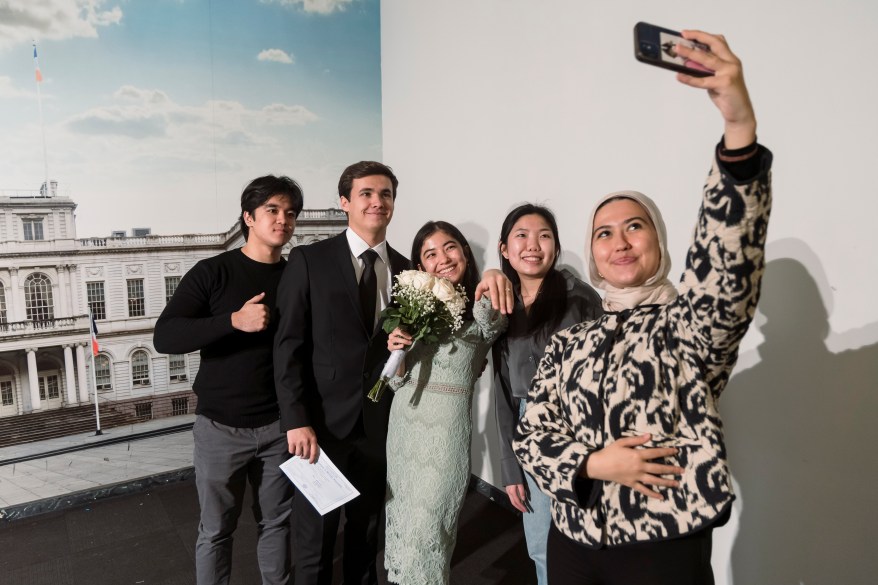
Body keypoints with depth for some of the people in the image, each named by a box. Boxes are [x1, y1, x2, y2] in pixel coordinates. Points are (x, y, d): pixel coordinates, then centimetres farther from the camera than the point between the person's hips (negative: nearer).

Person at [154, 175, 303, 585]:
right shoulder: (212, 272, -7)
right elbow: (164, 337, -15)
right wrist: (234, 321, -27)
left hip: (279, 425, 2)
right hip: (221, 427, -2)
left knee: (277, 521, 16)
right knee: (215, 531, 13)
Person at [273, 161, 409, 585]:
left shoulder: (406, 270, 6)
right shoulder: (309, 260, -5)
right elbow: (287, 345, -8)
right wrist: (296, 420, -14)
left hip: (381, 422, 3)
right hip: (323, 420, -3)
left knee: (367, 529, 19)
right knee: (315, 538, 10)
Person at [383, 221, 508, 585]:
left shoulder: (479, 312, -9)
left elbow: (491, 324, -35)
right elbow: (397, 381, 6)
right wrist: (396, 352, -15)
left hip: (445, 429, -5)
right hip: (402, 422, 5)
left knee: (425, 530, 4)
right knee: (398, 518, 20)